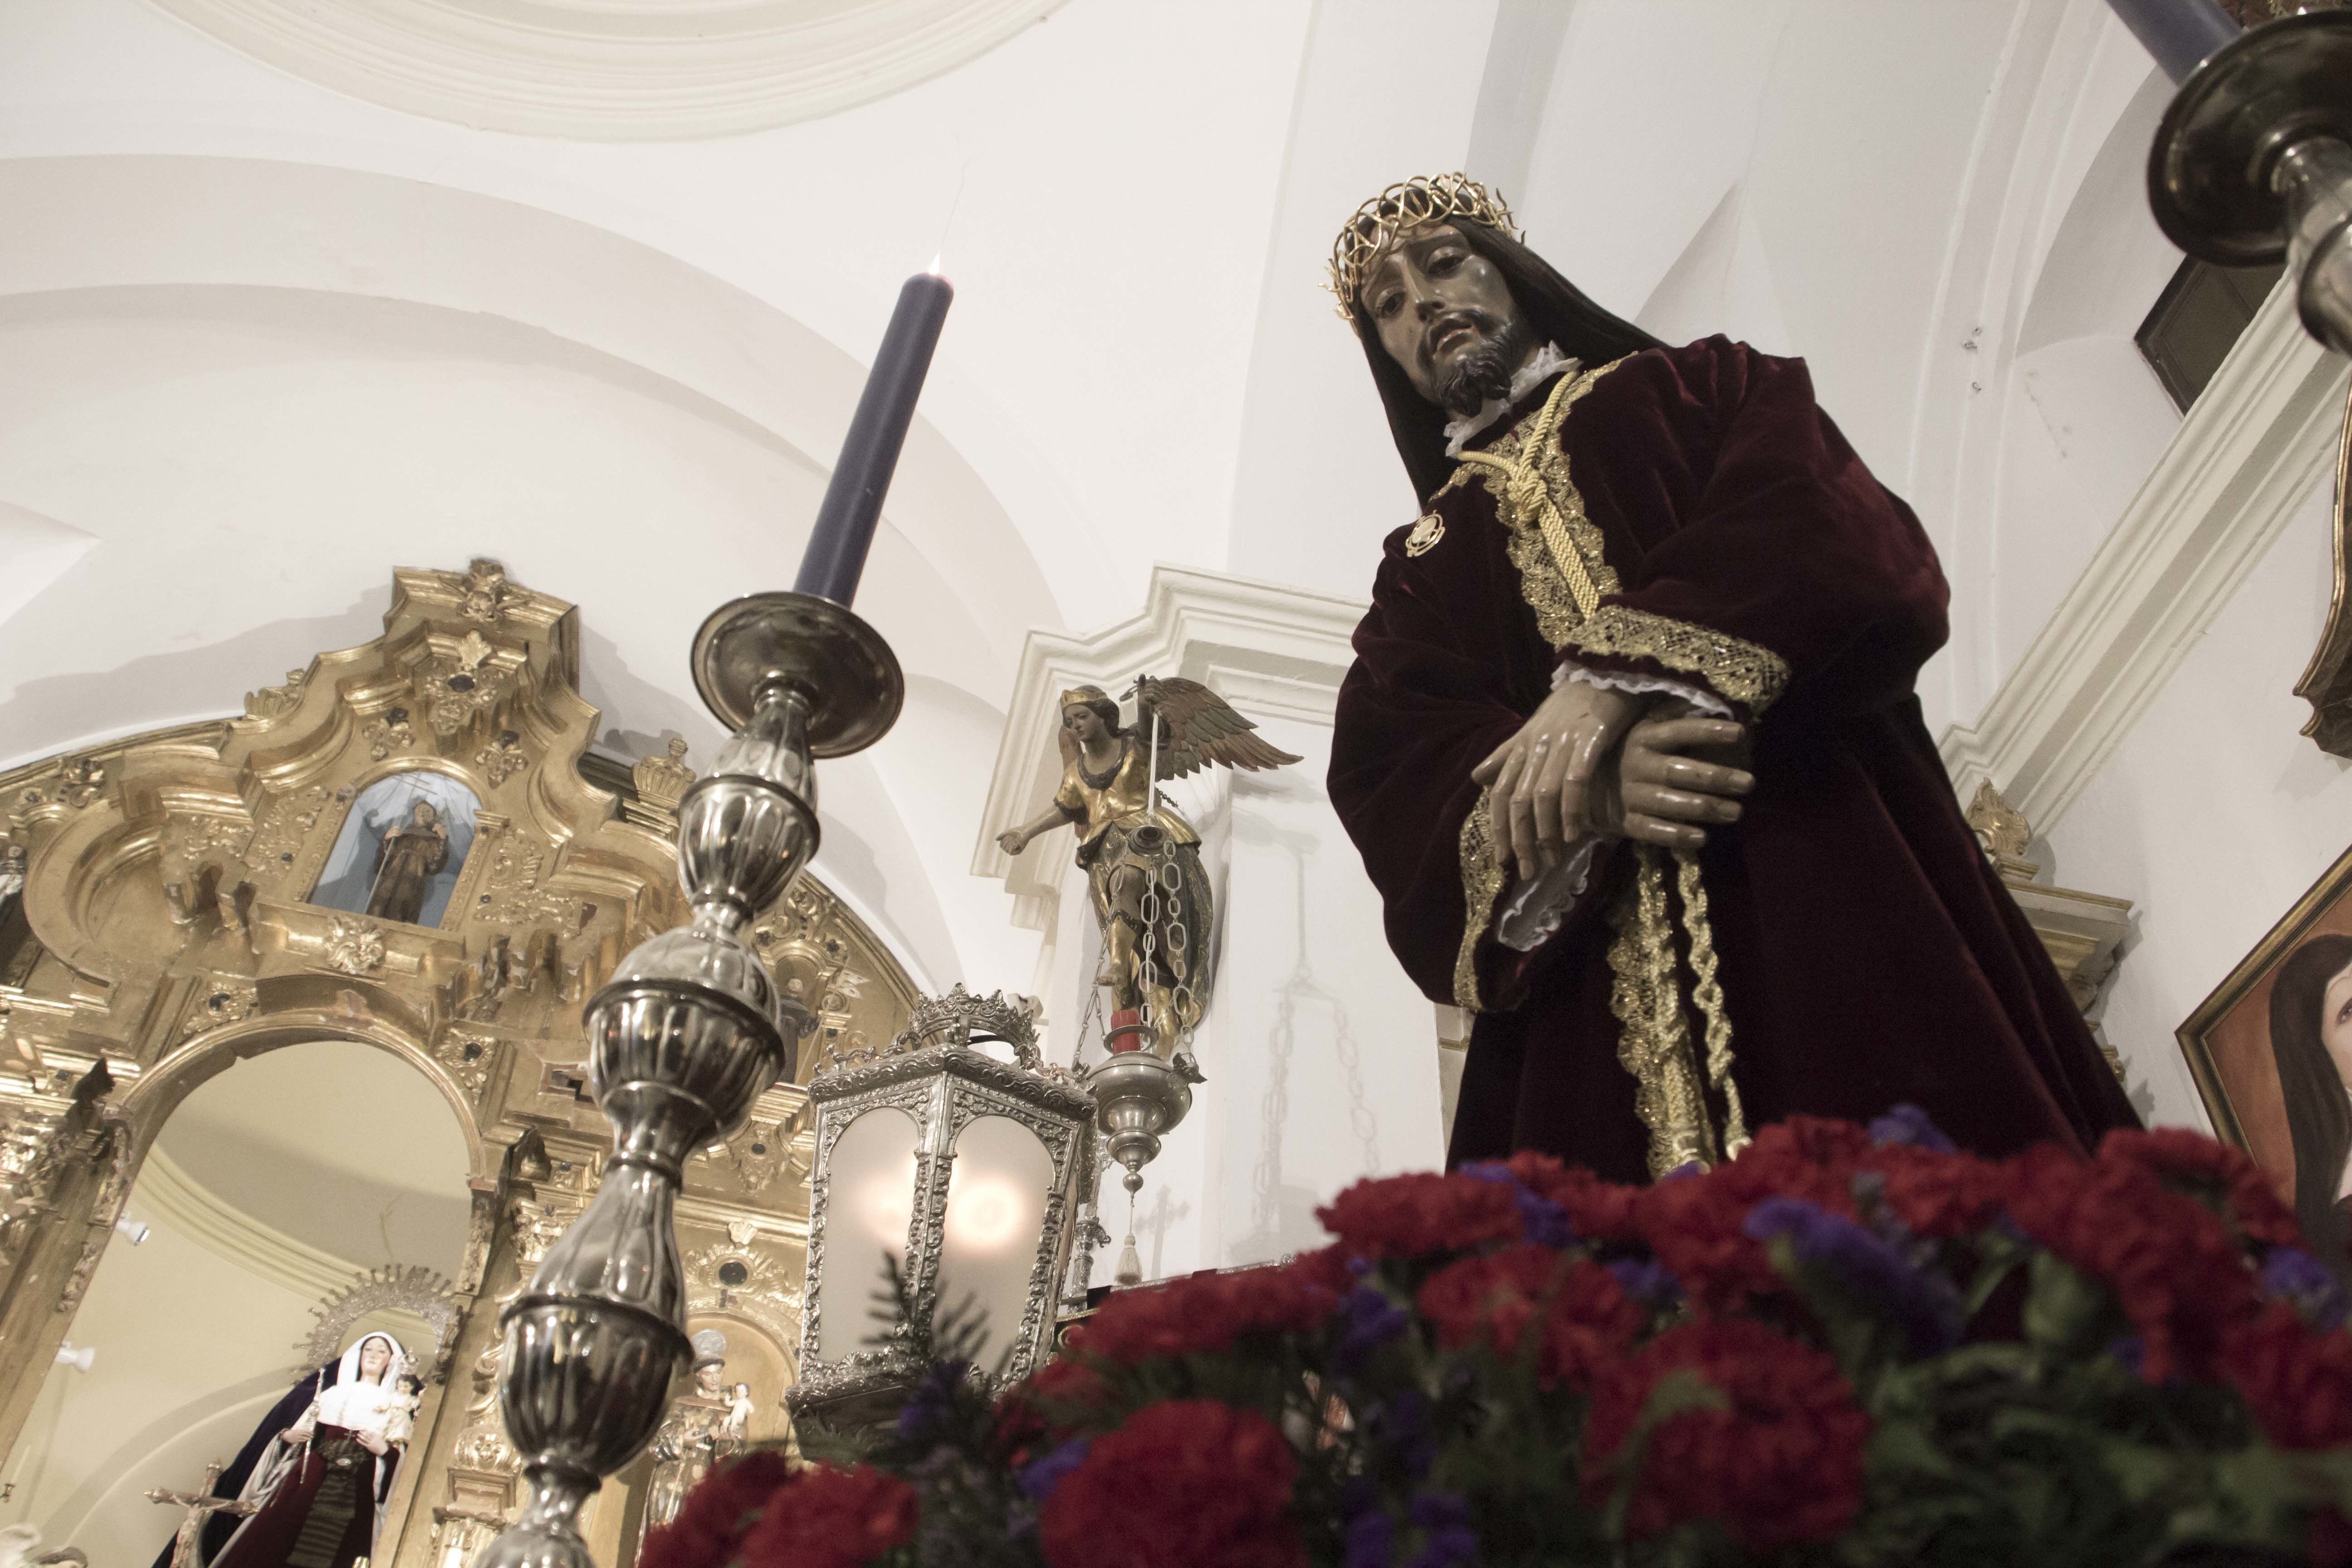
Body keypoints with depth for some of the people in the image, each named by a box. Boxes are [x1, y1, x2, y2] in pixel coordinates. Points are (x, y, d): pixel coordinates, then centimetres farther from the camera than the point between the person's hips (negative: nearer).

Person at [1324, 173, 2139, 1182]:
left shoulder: (1693, 386, 22)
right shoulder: (1418, 572, 24)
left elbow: (1831, 521, 0)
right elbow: (1396, 786, 6)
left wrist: (1618, 676, -16)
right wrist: (1584, 789, -16)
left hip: (1823, 864, -1)